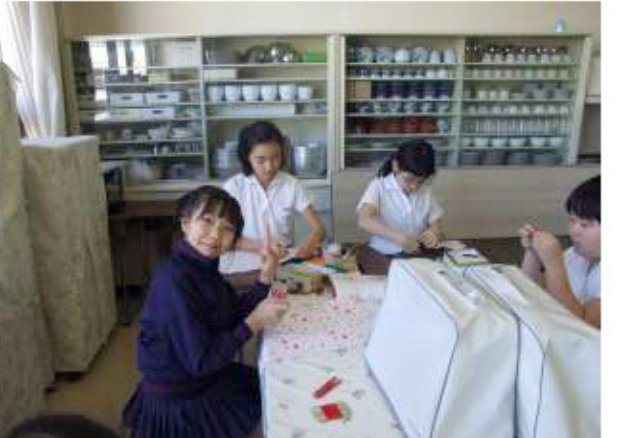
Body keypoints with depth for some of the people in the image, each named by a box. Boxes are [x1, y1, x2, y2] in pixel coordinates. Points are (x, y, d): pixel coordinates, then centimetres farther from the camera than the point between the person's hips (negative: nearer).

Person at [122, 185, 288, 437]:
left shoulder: (204, 267, -4)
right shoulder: (173, 282, -30)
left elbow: (233, 318, 1)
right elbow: (200, 361, -29)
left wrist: (265, 277, -10)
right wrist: (255, 322, -23)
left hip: (204, 379, 8)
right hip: (178, 404, -8)